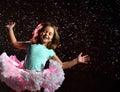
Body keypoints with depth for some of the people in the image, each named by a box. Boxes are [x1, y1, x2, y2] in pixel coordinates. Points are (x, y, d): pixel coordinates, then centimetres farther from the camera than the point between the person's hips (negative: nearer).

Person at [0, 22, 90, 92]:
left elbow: (62, 65, 9)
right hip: (24, 74, 0)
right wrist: (11, 29, 17)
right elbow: (15, 43, 19)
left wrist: (76, 61, 1)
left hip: (37, 77, 0)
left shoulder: (50, 52, 8)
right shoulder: (31, 45, 9)